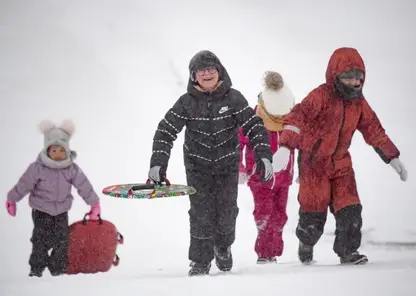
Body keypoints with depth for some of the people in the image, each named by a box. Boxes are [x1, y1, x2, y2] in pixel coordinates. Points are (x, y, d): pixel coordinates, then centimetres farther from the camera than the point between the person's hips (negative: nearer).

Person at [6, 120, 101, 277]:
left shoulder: (72, 169, -7)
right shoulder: (38, 168, -15)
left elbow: (84, 186, -1)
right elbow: (24, 184, -8)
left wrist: (94, 204, 5)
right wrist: (11, 200, 0)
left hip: (61, 211, 2)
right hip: (41, 211, -2)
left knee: (62, 240, -2)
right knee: (41, 240, -9)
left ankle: (58, 269, 10)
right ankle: (36, 268, 1)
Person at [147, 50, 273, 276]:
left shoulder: (233, 98, -10)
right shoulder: (186, 102, -11)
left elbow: (254, 126, -10)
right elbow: (165, 131, -11)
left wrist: (263, 156, -21)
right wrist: (158, 163, -20)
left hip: (228, 164, 0)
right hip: (198, 165, 0)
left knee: (227, 212, -2)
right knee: (201, 214, -8)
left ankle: (223, 246, 29)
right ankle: (200, 261, 6)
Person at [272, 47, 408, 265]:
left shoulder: (359, 102, 4)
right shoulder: (321, 95, -18)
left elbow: (373, 130, 15)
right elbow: (298, 117, -30)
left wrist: (392, 158, 15)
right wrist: (285, 148, -44)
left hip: (340, 163, 5)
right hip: (314, 163, -5)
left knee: (350, 210, -8)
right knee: (314, 214, 1)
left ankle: (348, 251, 6)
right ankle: (306, 243, 30)